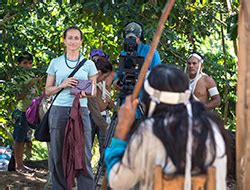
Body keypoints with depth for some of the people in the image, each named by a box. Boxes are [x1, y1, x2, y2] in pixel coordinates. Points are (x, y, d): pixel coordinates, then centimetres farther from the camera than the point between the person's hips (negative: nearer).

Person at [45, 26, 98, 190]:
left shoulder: (89, 64, 9)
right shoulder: (55, 63, 10)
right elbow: (48, 90, 11)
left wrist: (84, 92, -11)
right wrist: (62, 85, -8)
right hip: (59, 110, 1)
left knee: (84, 155, -7)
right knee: (58, 156, 1)